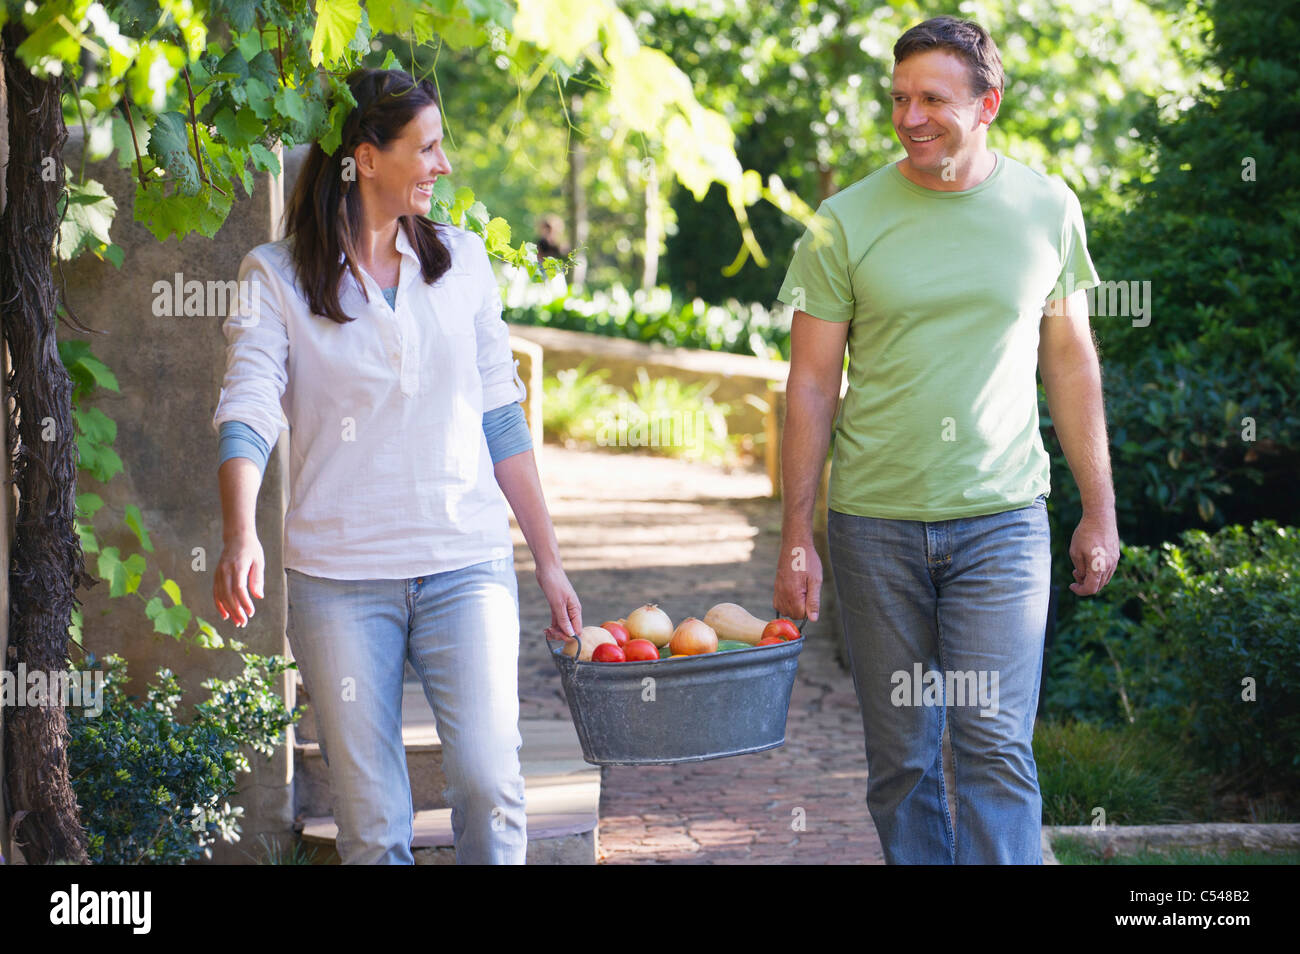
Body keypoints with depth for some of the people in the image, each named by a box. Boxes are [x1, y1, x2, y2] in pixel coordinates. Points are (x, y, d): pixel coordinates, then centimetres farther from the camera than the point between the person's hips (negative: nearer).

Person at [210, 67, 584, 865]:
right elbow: (248, 412, -10)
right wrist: (241, 538, -28)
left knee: (490, 785, -14)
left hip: (467, 567, 2)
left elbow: (501, 417, 14)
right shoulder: (277, 276, 1)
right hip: (341, 579, -2)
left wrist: (549, 558, 13)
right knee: (371, 820, 1)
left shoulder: (461, 259, 11)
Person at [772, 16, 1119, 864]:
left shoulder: (1047, 209, 3)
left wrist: (1100, 510, 11)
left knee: (997, 746, -8)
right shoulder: (847, 222, -1)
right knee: (901, 757, 6)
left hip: (1001, 517, 0)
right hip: (875, 522, 0)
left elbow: (1070, 361, 12)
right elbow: (812, 385, 2)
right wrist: (796, 538, -1)